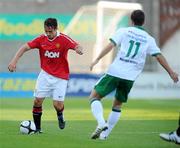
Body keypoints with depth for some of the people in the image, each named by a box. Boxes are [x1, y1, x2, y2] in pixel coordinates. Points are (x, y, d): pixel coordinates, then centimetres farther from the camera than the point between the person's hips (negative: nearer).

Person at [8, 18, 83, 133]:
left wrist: (78, 49, -52)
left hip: (60, 77, -3)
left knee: (58, 105, -10)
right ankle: (37, 128, 11)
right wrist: (14, 61, -17)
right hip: (45, 74, 3)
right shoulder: (41, 39, -5)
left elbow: (77, 46, -26)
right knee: (38, 100, -6)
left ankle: (60, 115, 28)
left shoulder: (63, 39, -14)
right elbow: (25, 47, -6)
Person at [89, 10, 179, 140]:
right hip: (130, 77, 3)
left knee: (94, 96, 6)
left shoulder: (123, 31, 6)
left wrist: (97, 59, -8)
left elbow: (111, 45, -6)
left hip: (115, 72, -3)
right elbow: (159, 56, 6)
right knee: (117, 105, 21)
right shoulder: (148, 39, 11)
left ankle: (101, 123, -18)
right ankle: (105, 133, 18)